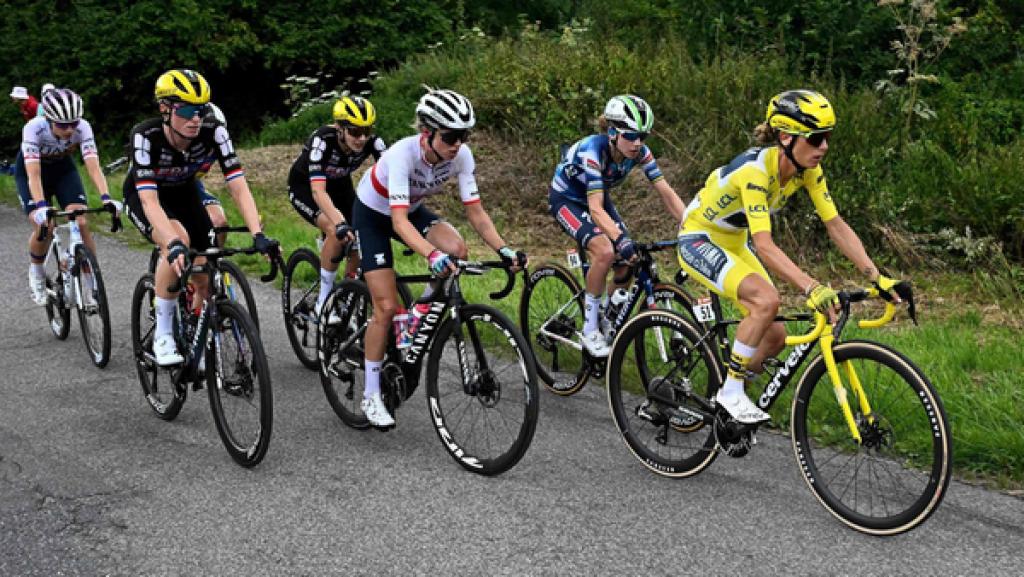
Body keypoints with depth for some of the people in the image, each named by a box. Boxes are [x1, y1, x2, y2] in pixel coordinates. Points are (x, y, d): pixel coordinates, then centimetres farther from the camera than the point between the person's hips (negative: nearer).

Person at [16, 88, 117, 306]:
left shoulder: (82, 128, -30)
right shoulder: (34, 128, -35)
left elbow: (93, 166, -37)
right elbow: (34, 174, -41)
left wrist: (106, 197, -52)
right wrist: (41, 206, -56)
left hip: (63, 169, 2)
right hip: (29, 170, -2)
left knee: (82, 223, -18)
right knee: (43, 227, -21)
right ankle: (36, 272, 9)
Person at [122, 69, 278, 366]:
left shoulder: (214, 132, -29)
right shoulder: (145, 136, -35)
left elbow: (239, 188, -31)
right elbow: (150, 201, -43)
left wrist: (258, 235, -45)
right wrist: (174, 244, -58)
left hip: (184, 193, 3)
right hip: (143, 196, -3)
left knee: (207, 281, -7)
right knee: (178, 241, -35)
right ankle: (163, 335, -20)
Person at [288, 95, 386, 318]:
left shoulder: (373, 142, -26)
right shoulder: (322, 140, -37)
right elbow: (318, 191, -45)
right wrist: (340, 222, -59)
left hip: (339, 185, 5)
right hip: (304, 186, -5)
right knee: (337, 233, -29)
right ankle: (324, 301, -13)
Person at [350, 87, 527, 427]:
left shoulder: (461, 156, -23)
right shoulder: (403, 154, -37)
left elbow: (476, 213, -20)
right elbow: (399, 221, -44)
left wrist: (504, 250, -36)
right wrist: (432, 255, -60)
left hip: (413, 209, 4)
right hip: (372, 214, -4)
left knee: (457, 249, -27)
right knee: (386, 308, -11)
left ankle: (421, 313, 1)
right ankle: (371, 395, 4)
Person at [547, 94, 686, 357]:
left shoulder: (639, 152, -20)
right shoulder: (592, 150, -36)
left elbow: (666, 193, -21)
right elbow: (595, 208, -43)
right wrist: (621, 239, -56)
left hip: (597, 196, 6)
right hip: (566, 199, -6)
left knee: (629, 263, -10)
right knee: (604, 252, -29)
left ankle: (606, 322, 13)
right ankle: (589, 330, -14)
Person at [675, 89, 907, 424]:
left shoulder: (808, 169, -11)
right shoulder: (755, 170, -33)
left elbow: (836, 225, -9)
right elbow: (764, 245, -41)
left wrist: (876, 277, -19)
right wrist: (812, 288, -52)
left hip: (733, 243, 8)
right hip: (698, 240, -8)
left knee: (775, 337, 0)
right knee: (767, 299, -30)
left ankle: (731, 394, 23)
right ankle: (731, 391, -16)